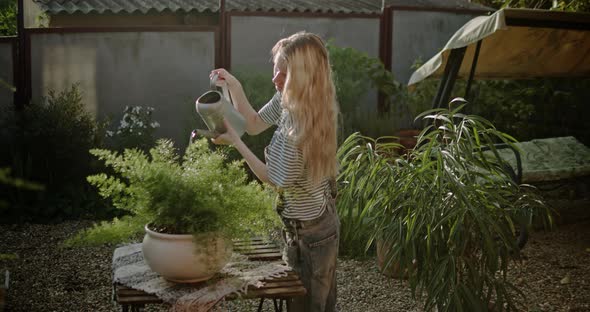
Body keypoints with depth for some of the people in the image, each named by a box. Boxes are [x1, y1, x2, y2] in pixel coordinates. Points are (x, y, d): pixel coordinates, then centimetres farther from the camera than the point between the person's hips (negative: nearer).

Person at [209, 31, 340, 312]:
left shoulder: (299, 128, -33)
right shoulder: (288, 100, -7)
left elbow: (274, 179, -19)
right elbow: (254, 125, 9)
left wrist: (234, 141, -16)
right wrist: (234, 87, -2)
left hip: (307, 233, -9)